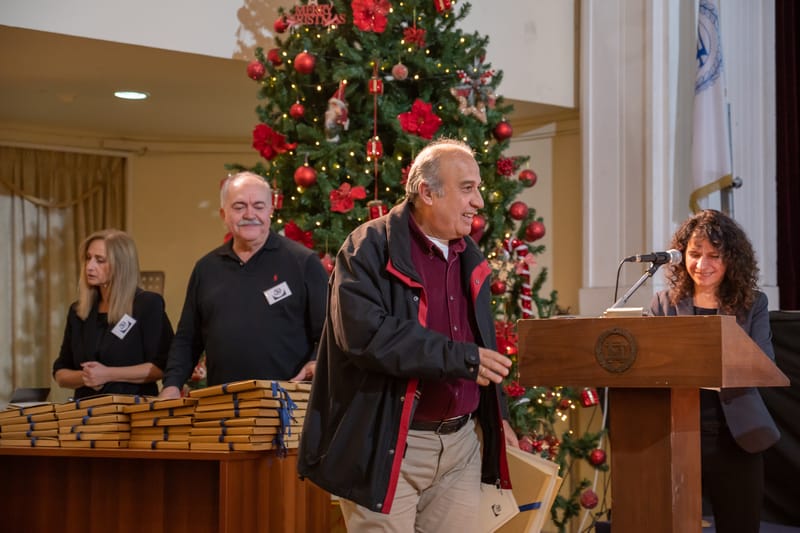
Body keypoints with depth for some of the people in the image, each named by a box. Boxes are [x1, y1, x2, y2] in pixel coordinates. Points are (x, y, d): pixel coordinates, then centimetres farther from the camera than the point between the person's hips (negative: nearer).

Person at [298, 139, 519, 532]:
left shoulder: (469, 259, 14)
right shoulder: (370, 249, -9)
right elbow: (366, 334, -24)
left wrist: (496, 418, 15)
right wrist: (461, 358, -22)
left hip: (461, 444, 6)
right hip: (386, 448, -6)